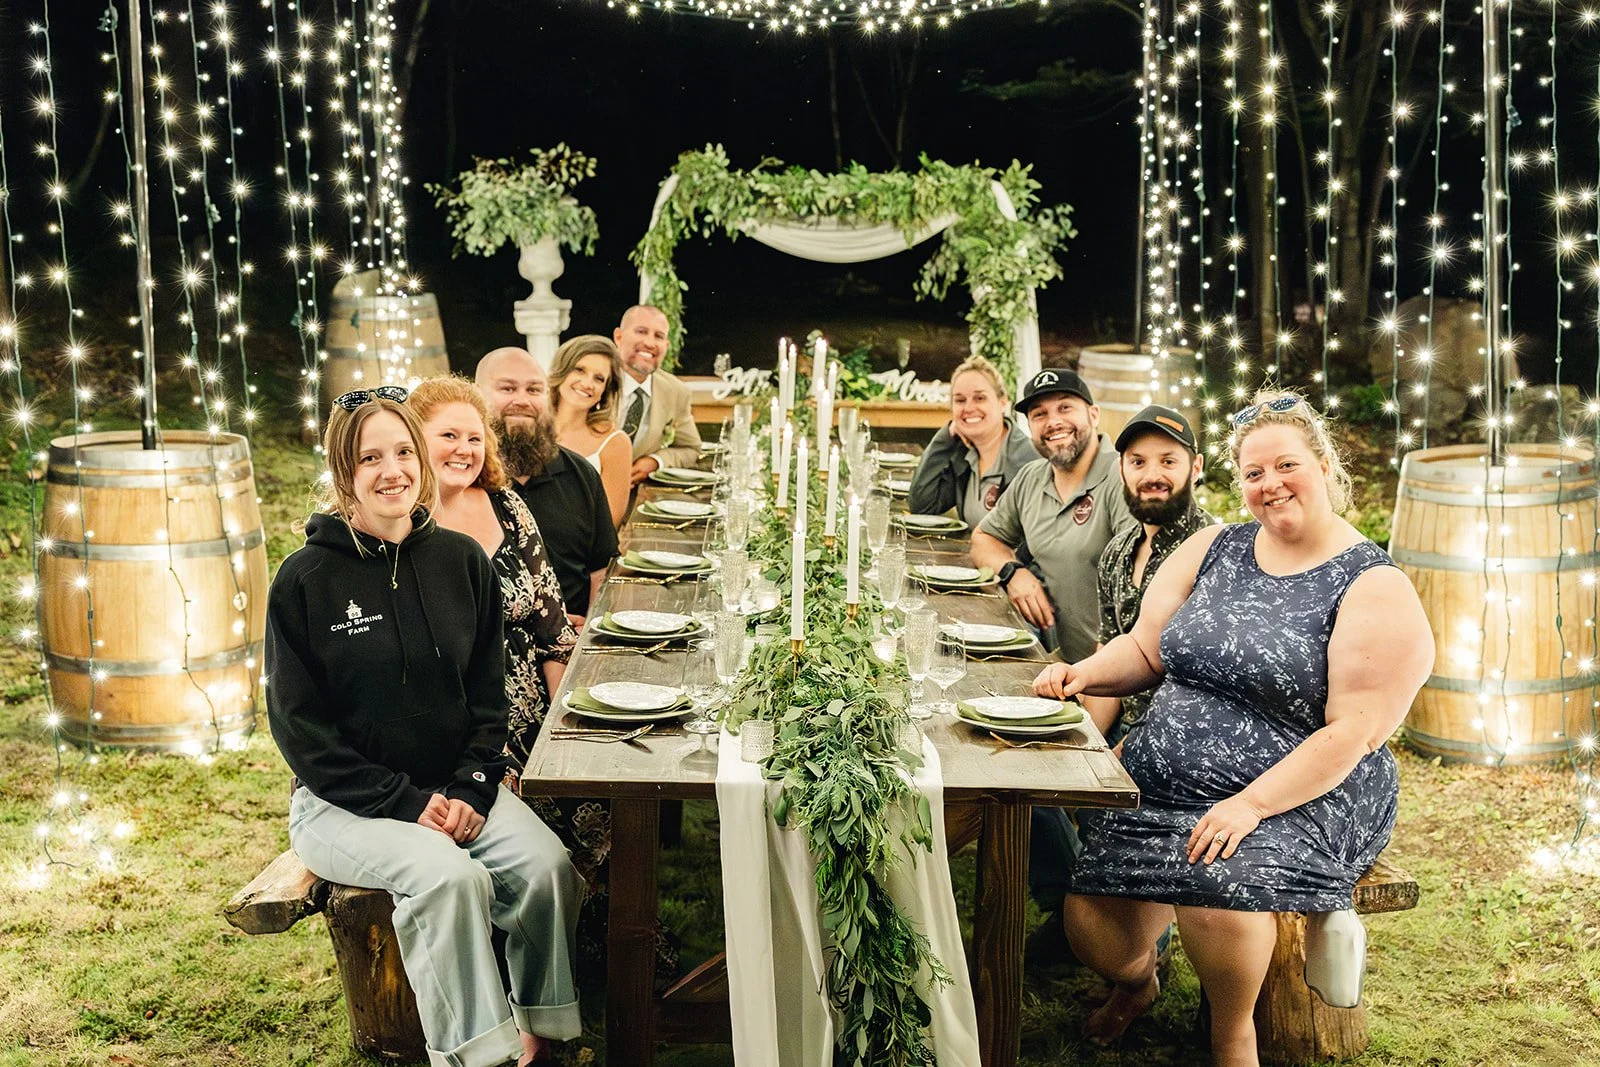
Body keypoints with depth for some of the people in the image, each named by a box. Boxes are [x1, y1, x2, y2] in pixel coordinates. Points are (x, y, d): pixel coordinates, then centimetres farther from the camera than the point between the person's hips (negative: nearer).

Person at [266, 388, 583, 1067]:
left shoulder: (461, 560, 4)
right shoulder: (306, 579, -8)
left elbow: (489, 694, 8)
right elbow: (300, 728, -8)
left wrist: (473, 788, -9)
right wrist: (407, 803, -16)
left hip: (458, 787, 4)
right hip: (345, 801, -4)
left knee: (547, 866, -22)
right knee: (449, 877, -31)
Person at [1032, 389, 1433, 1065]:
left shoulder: (1375, 590, -7)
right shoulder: (1212, 551, 10)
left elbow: (1356, 730, -14)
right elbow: (1145, 650, 13)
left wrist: (1252, 805, -23)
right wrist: (1083, 674, -9)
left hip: (1304, 798, -4)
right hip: (1160, 781, 5)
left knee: (1215, 885, -34)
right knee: (1090, 926, -10)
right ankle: (1136, 979, 30)